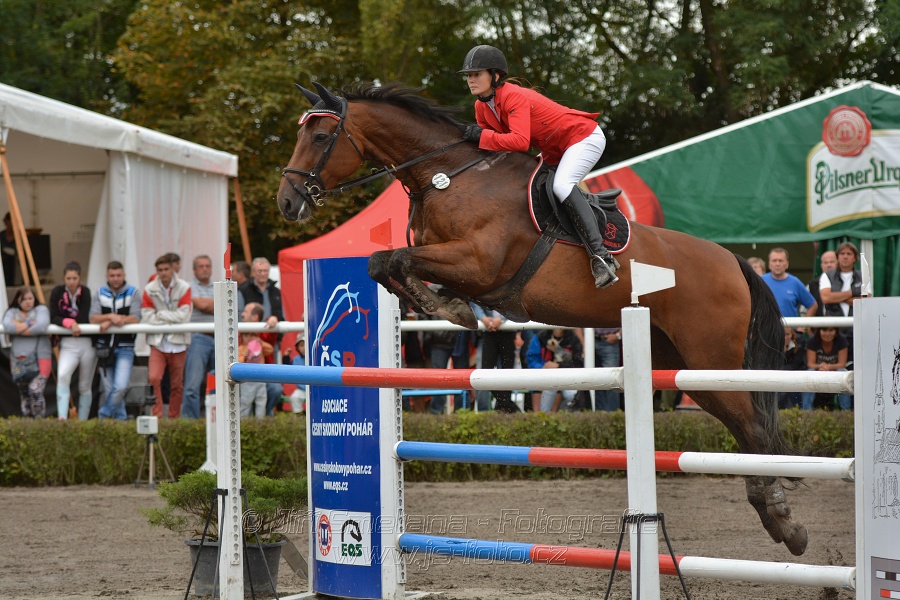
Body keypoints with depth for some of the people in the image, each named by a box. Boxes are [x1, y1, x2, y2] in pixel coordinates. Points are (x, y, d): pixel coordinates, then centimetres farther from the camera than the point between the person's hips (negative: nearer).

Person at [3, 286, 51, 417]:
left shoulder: (41, 310, 3)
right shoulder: (12, 312, 10)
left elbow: (41, 327, -18)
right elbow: (7, 326, -12)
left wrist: (18, 328, -9)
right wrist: (29, 324, -12)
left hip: (39, 359, -4)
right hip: (18, 360, 4)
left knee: (35, 391, -20)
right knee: (24, 395, 8)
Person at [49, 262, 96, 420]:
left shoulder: (86, 293, -6)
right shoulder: (57, 292, -2)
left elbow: (84, 320, -13)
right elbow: (53, 318, -6)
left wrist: (64, 320, -7)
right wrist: (70, 323, -21)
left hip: (87, 343, 0)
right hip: (67, 343, 0)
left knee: (85, 387, 6)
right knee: (63, 376, -27)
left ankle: (82, 422, 17)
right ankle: (62, 418, -35)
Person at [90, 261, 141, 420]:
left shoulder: (133, 293, 1)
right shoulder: (99, 294, 8)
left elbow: (134, 319, -11)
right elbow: (93, 319, -4)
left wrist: (109, 322, -18)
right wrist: (111, 316, -21)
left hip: (125, 348, -2)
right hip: (104, 347, 2)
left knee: (121, 386, -16)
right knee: (108, 388, 4)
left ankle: (104, 415, 1)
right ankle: (120, 417, 17)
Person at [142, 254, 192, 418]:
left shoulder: (184, 288, -2)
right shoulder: (150, 289, 1)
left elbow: (183, 315, -9)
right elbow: (146, 317, -5)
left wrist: (161, 314, -6)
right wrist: (171, 319, -8)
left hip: (178, 342, 0)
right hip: (158, 341, 0)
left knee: (177, 385, 6)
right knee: (154, 377, -18)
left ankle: (174, 418, 17)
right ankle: (157, 415, -11)